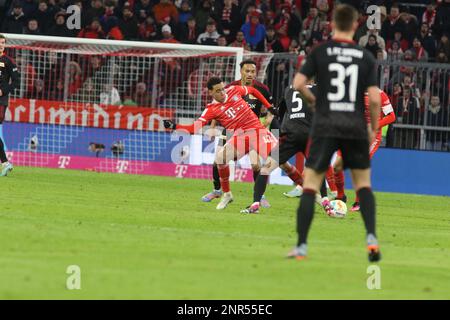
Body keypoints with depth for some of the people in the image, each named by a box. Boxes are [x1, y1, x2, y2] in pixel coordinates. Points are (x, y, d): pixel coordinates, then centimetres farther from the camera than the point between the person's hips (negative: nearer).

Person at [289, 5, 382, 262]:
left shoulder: (320, 52, 0)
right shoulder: (366, 57, 3)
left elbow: (298, 83, -7)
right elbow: (375, 98, -2)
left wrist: (311, 99, 14)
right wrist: (374, 128, 12)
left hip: (326, 126, -1)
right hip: (356, 127, 1)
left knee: (310, 185, 3)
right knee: (364, 184, 16)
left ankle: (301, 246, -4)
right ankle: (371, 238, 0)